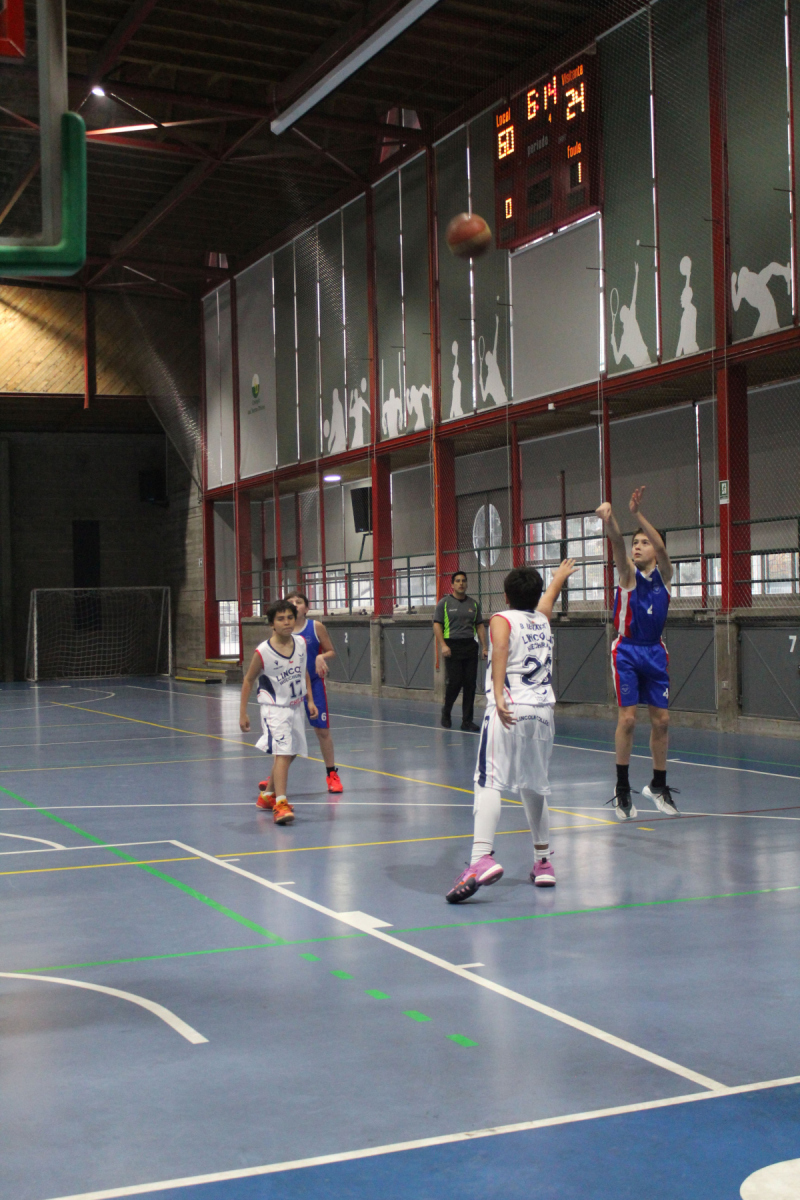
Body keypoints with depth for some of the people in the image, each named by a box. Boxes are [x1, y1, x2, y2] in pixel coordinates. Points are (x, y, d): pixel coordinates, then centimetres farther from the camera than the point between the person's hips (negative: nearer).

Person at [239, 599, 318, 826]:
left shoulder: (301, 643, -3)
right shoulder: (262, 652, -18)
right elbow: (248, 681, -6)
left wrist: (310, 700, 9)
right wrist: (243, 713, -6)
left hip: (296, 707, 6)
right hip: (274, 707, -6)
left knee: (290, 754, 17)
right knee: (282, 752, -21)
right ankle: (280, 804, -25)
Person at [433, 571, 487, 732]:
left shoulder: (474, 604, 13)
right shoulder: (444, 603, 2)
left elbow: (480, 626, 15)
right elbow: (437, 625, -2)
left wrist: (484, 647, 6)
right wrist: (443, 645, -13)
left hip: (470, 646, 4)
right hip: (452, 646, -4)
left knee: (470, 684, 0)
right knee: (454, 682, -7)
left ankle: (467, 721, 6)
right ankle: (446, 712, 18)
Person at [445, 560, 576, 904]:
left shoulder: (502, 619, 5)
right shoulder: (542, 621, 20)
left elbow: (500, 650, -16)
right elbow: (548, 597, 44)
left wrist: (499, 696, -26)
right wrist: (559, 577, 65)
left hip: (509, 710, -6)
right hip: (543, 711, 6)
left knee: (489, 782, -14)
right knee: (534, 787, 18)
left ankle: (483, 858, -31)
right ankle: (543, 862, 25)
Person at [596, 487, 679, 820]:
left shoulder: (664, 574, 2)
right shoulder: (628, 573, -3)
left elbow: (661, 546, -18)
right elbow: (617, 545, -23)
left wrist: (637, 513, -31)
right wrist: (609, 521, -44)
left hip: (655, 652, 3)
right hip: (627, 651, -3)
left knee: (661, 720, 5)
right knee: (627, 718, -7)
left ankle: (658, 786, 20)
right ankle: (622, 788, 4)